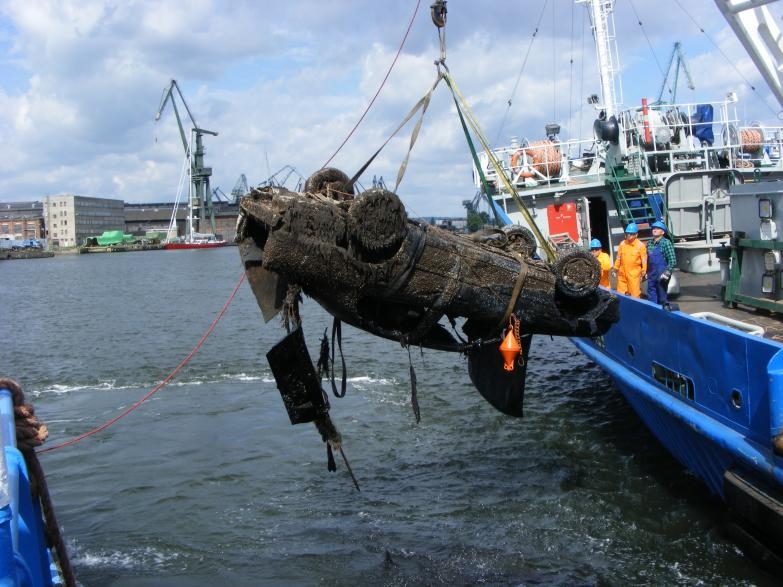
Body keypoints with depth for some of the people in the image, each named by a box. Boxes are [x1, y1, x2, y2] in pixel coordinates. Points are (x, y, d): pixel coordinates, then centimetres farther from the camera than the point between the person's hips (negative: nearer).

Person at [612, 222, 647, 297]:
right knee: (620, 294, 10)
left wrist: (643, 272, -5)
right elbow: (618, 258, 12)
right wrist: (616, 269, 15)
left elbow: (644, 260, -5)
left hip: (634, 274, -4)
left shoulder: (640, 245, -7)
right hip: (622, 274, 4)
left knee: (635, 294, -3)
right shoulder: (622, 244, 5)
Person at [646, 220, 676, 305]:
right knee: (651, 298, 12)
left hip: (661, 276, -7)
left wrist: (667, 273, -17)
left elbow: (672, 260, -13)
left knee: (662, 297, 1)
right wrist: (646, 272, 15)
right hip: (651, 275, 7)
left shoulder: (666, 243, -10)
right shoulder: (649, 244, 10)